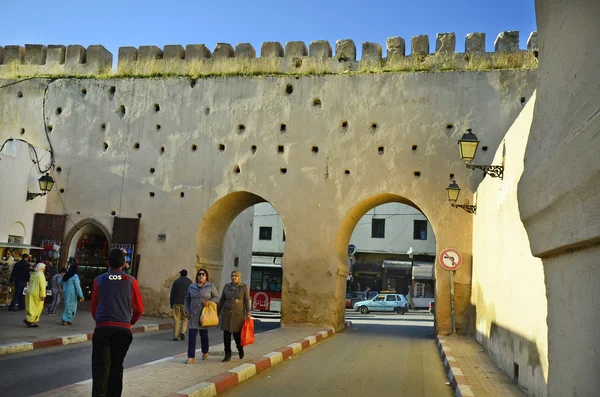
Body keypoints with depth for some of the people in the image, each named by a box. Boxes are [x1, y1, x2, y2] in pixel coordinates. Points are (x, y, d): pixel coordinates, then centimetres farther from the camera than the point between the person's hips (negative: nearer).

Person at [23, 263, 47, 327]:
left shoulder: (33, 274, 14)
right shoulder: (41, 275, -13)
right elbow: (42, 286, -18)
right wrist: (43, 295, -18)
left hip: (30, 293, 9)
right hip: (36, 294, -9)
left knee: (31, 308, 11)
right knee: (38, 308, -1)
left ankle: (31, 322, 15)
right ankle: (29, 320, -9)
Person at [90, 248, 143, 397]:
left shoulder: (99, 280, 3)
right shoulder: (130, 281, 1)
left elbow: (93, 306, 8)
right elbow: (139, 308, 3)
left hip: (102, 328, -1)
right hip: (123, 329, 1)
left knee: (100, 366, -2)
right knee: (116, 366, 12)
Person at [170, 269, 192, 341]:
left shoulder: (176, 281, 7)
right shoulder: (189, 282, 2)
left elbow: (172, 293, 5)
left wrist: (171, 303, 10)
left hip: (176, 303, 1)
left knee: (176, 319, 4)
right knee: (185, 319, 10)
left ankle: (175, 336, 3)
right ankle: (182, 332, -9)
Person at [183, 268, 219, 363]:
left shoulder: (211, 286, -1)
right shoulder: (191, 287, 8)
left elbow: (217, 298, 0)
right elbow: (187, 299, 16)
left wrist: (209, 302, -17)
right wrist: (187, 310, 5)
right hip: (193, 314, 2)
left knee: (204, 334, 9)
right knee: (192, 335, -7)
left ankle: (205, 353, 31)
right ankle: (191, 357, -6)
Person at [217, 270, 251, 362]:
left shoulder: (244, 287, -1)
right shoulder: (226, 286, 6)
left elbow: (247, 301, -3)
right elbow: (222, 300, 12)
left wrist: (248, 313, -11)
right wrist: (217, 312, 12)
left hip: (239, 314, -2)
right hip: (227, 313, 3)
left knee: (237, 334, 3)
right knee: (226, 335, 0)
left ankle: (240, 349, 32)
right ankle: (227, 355, 10)